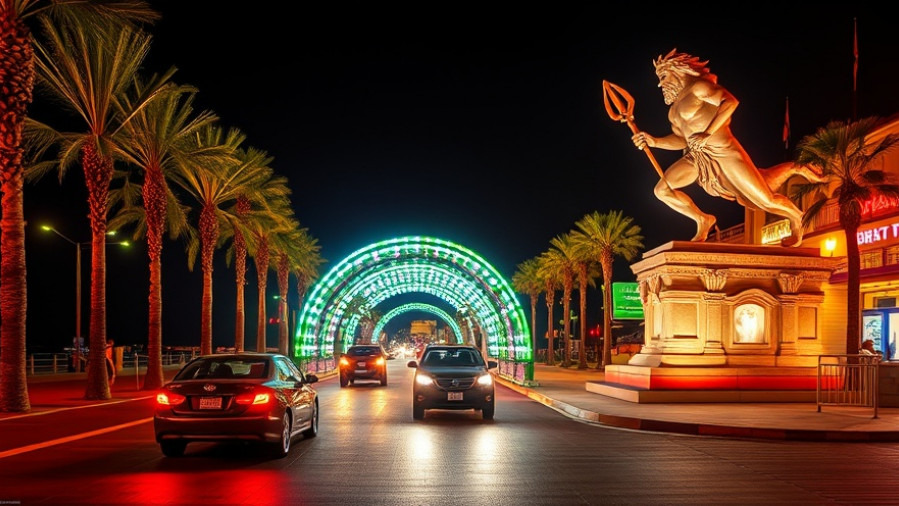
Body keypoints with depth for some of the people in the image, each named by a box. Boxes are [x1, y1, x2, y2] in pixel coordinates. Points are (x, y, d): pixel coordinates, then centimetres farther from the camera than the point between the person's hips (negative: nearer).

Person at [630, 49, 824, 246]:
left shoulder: (697, 87, -7)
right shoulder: (675, 108, 17)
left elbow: (730, 101, -19)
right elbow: (681, 139, 16)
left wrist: (707, 133, -24)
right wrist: (653, 141, 1)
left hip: (722, 151, -8)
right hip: (697, 157, 8)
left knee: (766, 201, -5)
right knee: (661, 190, -5)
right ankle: (703, 220, 9)